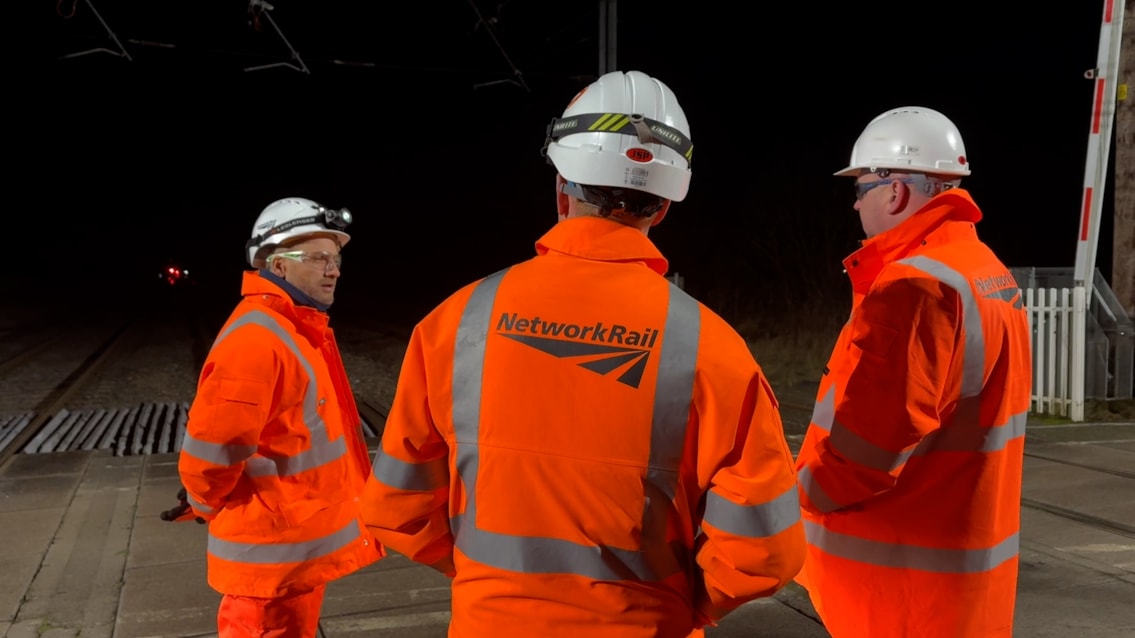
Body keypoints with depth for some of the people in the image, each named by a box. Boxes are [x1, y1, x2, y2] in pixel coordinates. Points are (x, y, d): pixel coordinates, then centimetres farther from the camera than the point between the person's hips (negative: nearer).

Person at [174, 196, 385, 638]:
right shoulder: (255, 339, -23)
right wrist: (213, 511, -8)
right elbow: (209, 454, -25)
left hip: (302, 543, 9)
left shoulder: (300, 331, 10)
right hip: (273, 553, -9)